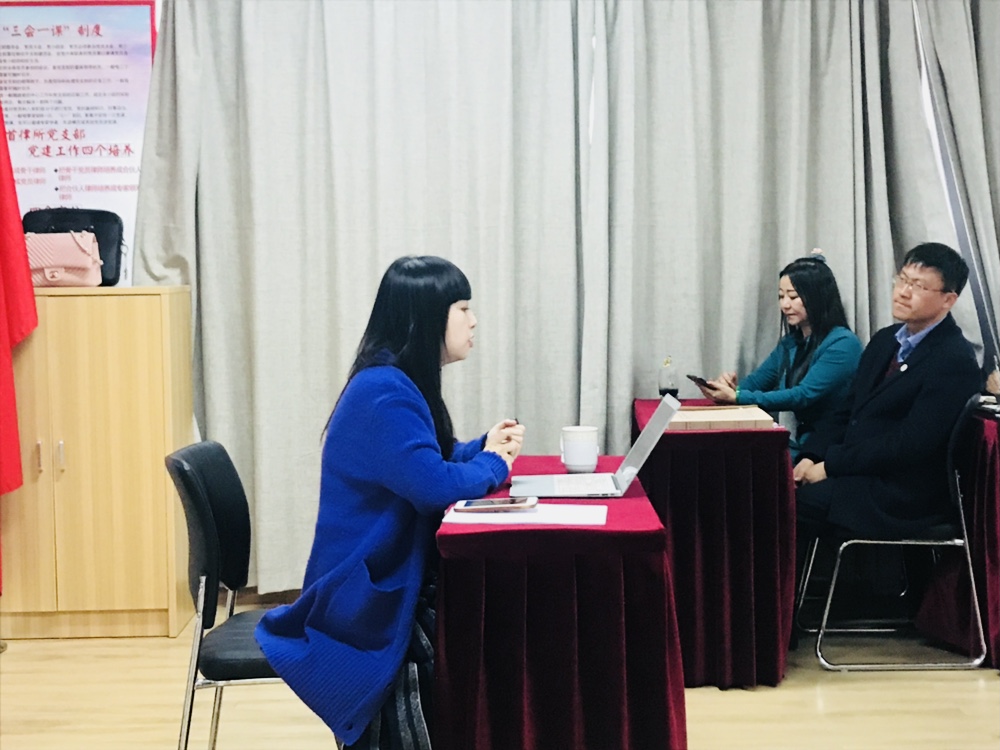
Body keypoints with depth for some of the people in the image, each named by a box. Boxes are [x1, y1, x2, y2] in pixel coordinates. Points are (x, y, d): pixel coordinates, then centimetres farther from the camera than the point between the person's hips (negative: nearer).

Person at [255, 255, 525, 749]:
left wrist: (482, 450, 3)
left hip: (387, 581, 9)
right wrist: (492, 467, -11)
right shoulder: (385, 394, -22)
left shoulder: (400, 384, 11)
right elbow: (431, 484, -30)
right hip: (368, 599, -9)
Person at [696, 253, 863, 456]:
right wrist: (732, 386, -11)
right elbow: (755, 382, 14)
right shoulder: (790, 343, 16)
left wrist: (738, 398, -25)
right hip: (799, 443, 7)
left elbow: (803, 395, -19)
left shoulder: (843, 344, -9)